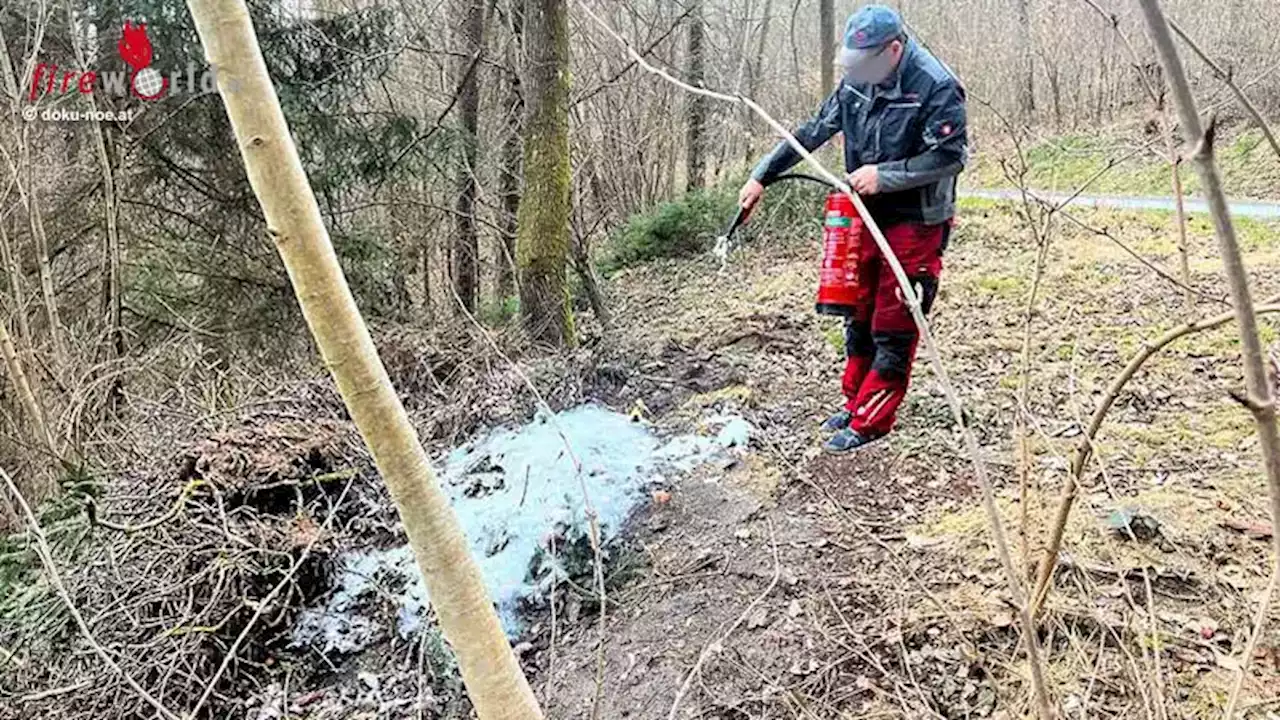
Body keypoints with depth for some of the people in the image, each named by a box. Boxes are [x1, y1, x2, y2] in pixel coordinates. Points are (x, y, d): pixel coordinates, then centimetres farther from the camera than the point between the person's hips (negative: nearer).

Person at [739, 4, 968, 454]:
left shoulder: (936, 88, -18)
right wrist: (762, 176, 7)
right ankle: (855, 403, 31)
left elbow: (951, 157, -18)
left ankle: (870, 422, 10)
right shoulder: (857, 82, 2)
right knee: (858, 317, 15)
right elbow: (812, 132, 8)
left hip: (914, 224, -7)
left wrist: (884, 176, -22)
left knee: (893, 328, 0)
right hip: (866, 219, 7)